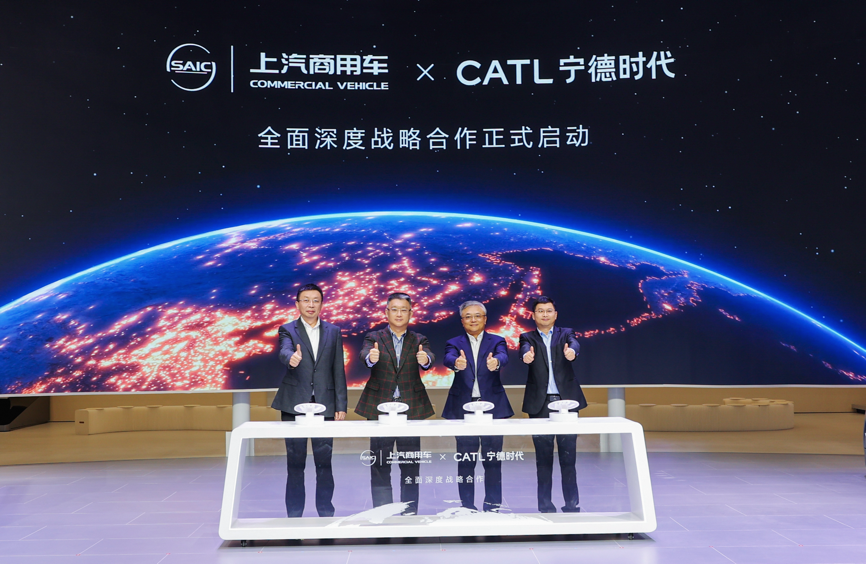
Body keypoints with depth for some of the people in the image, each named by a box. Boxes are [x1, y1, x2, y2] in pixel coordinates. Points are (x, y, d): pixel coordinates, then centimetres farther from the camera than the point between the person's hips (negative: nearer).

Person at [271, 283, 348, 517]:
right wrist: (291, 358, -44)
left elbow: (339, 370, 7)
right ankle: (294, 514, 16)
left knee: (324, 462, 4)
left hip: (324, 405, 1)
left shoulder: (334, 332, 9)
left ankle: (326, 513, 16)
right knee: (295, 463, 5)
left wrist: (341, 405, 1)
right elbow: (284, 351, -20)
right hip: (294, 404, -1)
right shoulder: (287, 330, 3)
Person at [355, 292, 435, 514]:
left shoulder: (419, 340, 9)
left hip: (411, 408, 1)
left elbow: (429, 358, -11)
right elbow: (365, 355, -15)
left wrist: (425, 359, -36)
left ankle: (410, 510, 13)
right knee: (379, 463, 1)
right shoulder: (374, 338, 6)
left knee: (410, 463, 4)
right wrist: (371, 358, -39)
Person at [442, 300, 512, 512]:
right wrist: (457, 363, -40)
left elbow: (504, 357, -14)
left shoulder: (496, 341, 8)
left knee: (492, 460, 3)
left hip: (492, 406, 0)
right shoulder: (455, 343, 7)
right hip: (463, 407, 0)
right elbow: (449, 358, -15)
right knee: (465, 460, 4)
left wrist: (495, 362, -39)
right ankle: (467, 506, 15)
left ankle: (493, 505, 15)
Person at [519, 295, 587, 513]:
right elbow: (525, 348, -14)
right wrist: (526, 355, -39)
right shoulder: (528, 337, 9)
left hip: (566, 400, 0)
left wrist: (571, 351, -37)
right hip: (540, 404, 0)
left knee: (568, 456, 2)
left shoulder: (565, 333, 10)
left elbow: (574, 343, -12)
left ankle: (572, 504, 10)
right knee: (543, 458, 4)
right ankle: (545, 505, 12)